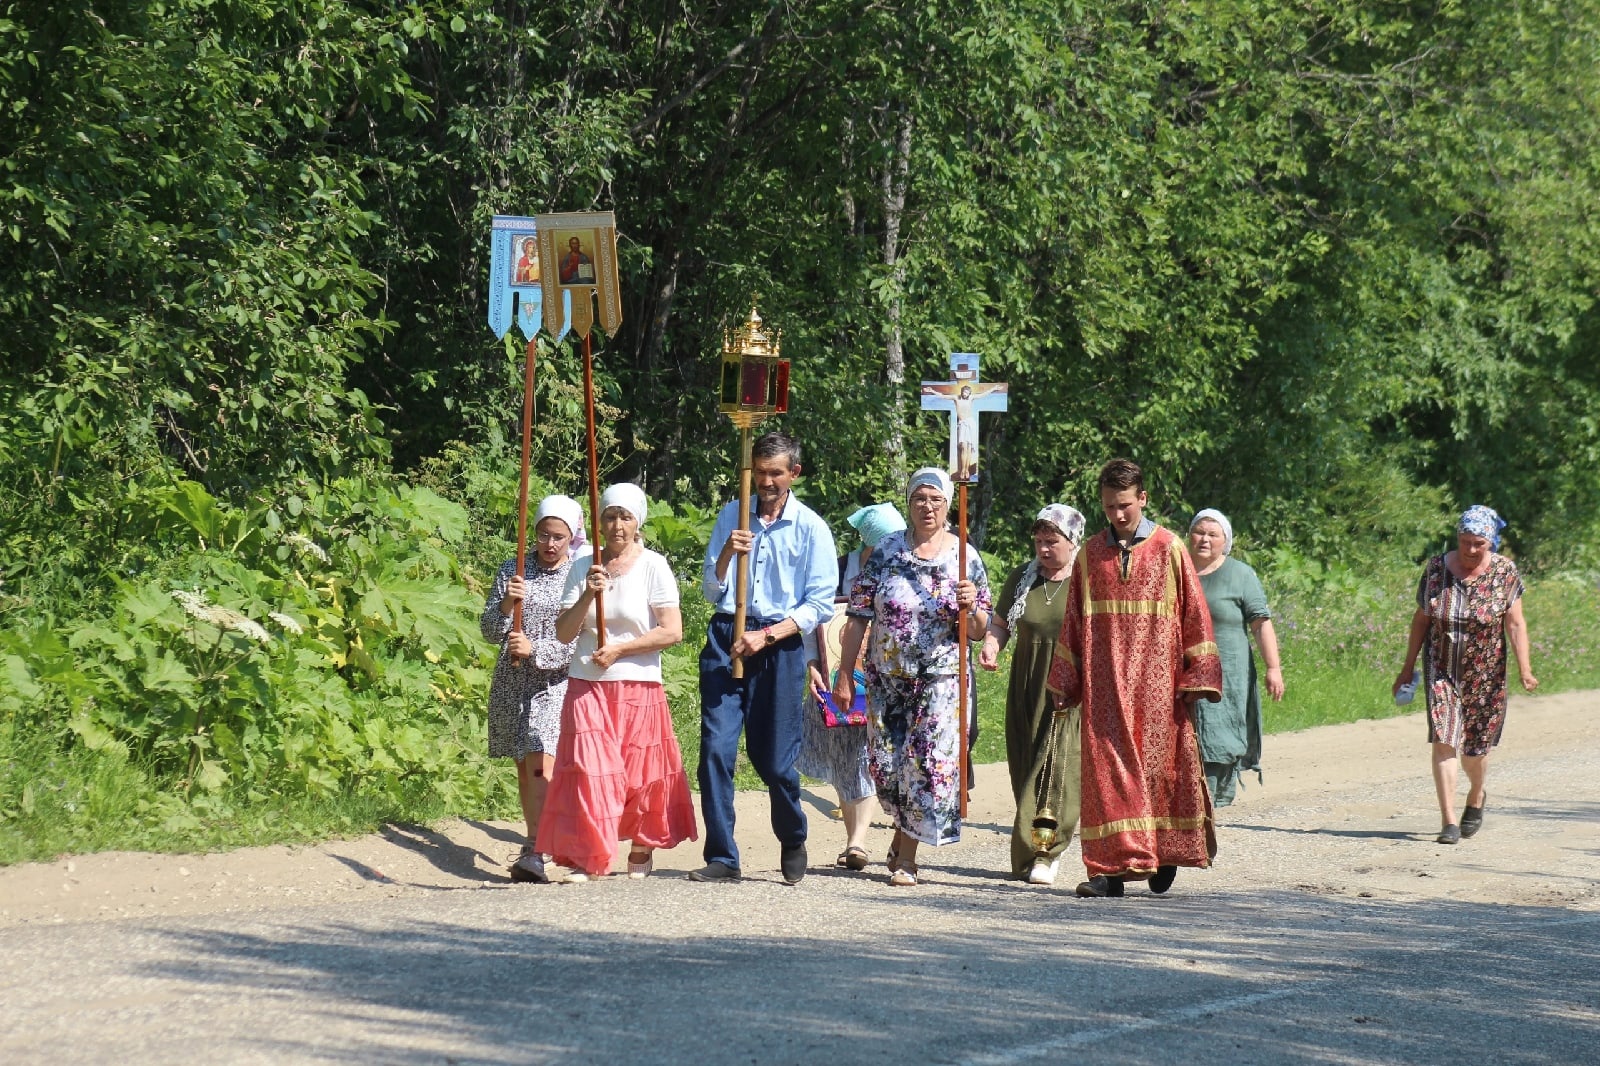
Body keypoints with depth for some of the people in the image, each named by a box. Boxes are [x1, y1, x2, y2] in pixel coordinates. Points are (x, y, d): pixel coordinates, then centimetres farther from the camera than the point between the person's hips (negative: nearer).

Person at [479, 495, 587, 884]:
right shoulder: (513, 571, 7)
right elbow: (489, 631, 5)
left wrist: (535, 650, -18)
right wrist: (505, 605, -15)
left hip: (556, 683, -4)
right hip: (513, 683, 4)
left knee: (540, 764, -18)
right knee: (524, 768, 9)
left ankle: (534, 853, -26)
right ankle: (536, 842, 20)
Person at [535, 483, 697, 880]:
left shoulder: (653, 567, -2)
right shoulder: (583, 568, 7)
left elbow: (672, 631, -10)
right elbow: (563, 633, 5)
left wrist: (619, 649, -11)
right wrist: (587, 597, -12)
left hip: (639, 687, -2)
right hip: (588, 687, 2)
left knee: (641, 773, 4)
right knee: (588, 771, -9)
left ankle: (642, 849, 24)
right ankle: (587, 857, -9)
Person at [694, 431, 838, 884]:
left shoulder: (810, 528, 3)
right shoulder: (731, 516, 10)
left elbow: (821, 604, -1)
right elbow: (712, 591, 10)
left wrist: (767, 635, -12)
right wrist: (726, 554, -10)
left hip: (780, 644, -2)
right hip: (725, 640, 2)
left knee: (775, 758, 1)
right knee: (715, 748, -9)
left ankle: (793, 843, 27)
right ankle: (722, 858, -5)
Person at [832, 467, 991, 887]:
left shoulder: (965, 557, 1)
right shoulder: (886, 552, 1)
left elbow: (979, 630, 3)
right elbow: (858, 616, 2)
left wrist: (969, 607, -20)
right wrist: (845, 674, -2)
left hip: (941, 679, -1)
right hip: (886, 678, 1)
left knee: (928, 763, -9)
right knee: (887, 765, 5)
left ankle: (906, 855, 2)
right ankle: (906, 832, 31)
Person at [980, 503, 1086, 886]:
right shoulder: (1022, 578, 9)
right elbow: (1000, 623, 16)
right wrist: (990, 646, -5)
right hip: (1027, 691, 4)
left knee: (1059, 769, -10)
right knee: (1025, 769, 4)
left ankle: (1044, 852, -8)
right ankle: (1035, 851, 15)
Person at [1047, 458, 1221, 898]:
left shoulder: (1168, 549, 2)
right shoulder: (1091, 555, 10)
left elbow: (1193, 615, 2)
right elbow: (1073, 621, 13)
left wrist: (1195, 679, -4)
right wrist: (1064, 684, 9)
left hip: (1157, 679, -2)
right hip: (1105, 683, 2)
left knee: (1159, 765, 1)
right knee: (1107, 768, -5)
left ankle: (1165, 855, 19)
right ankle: (1112, 868, -6)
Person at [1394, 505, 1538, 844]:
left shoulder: (1505, 572, -6)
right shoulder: (1436, 568, -3)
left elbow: (1515, 624, -8)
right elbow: (1421, 619, 5)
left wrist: (1524, 669, -19)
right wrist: (1408, 667, 6)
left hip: (1484, 674, 0)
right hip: (1442, 670, 0)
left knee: (1475, 748, 7)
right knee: (1443, 741, -13)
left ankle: (1476, 797, 40)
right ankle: (1449, 822, -12)